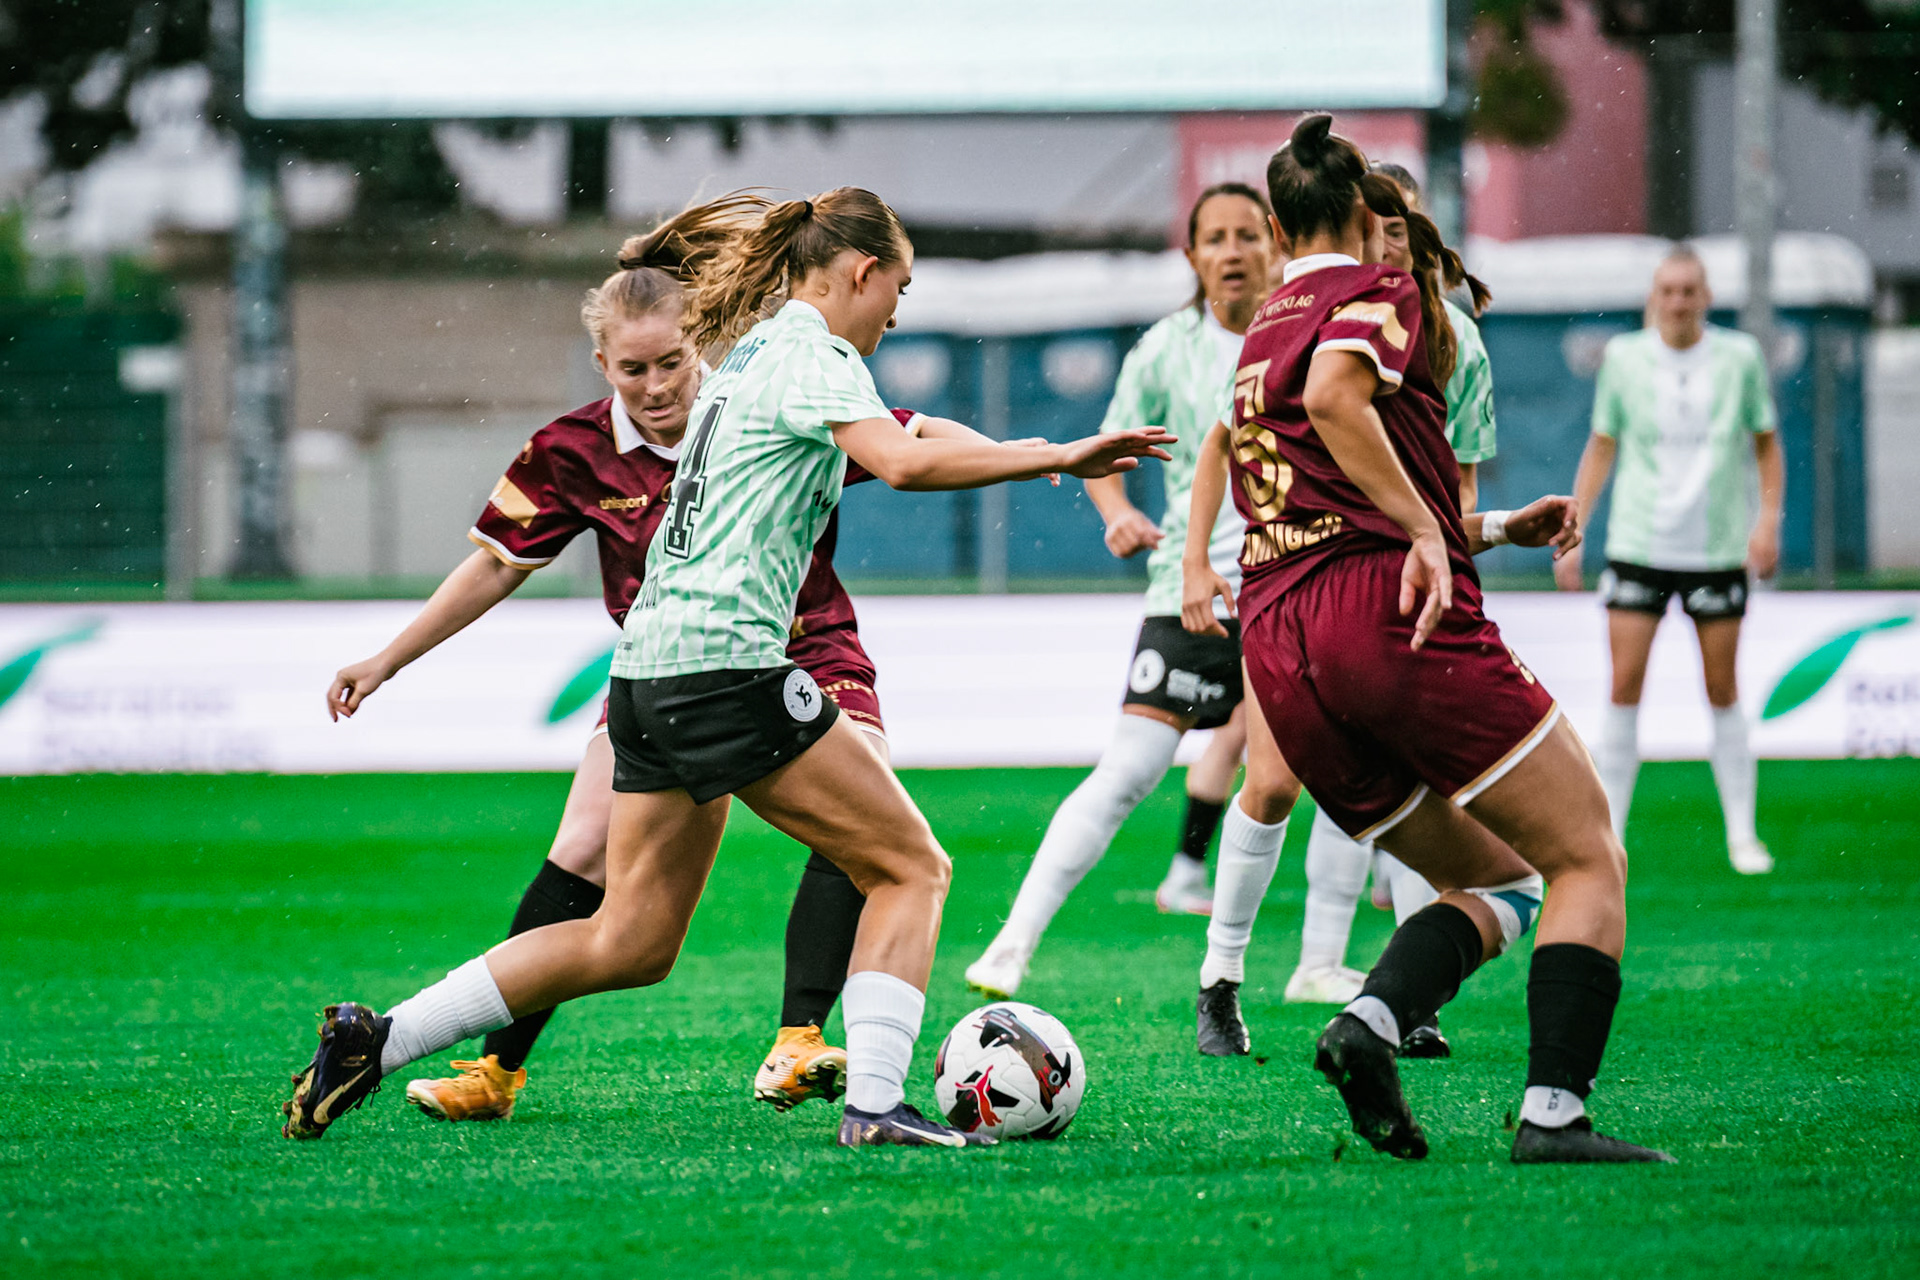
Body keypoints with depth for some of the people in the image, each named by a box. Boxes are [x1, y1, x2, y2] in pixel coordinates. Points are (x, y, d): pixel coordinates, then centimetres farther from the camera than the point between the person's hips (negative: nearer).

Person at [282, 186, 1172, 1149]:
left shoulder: (753, 350, 20)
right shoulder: (813, 355, -8)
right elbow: (903, 463, -25)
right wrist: (1056, 458, -21)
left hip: (650, 663, 9)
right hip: (724, 662, -9)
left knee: (631, 942, 12)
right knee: (911, 867, -2)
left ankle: (375, 1039, 10)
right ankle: (874, 1100, -13)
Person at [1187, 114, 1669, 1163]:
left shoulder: (1262, 334, 27)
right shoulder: (1381, 293, 4)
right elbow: (1333, 395, -20)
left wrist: (1494, 529, 34)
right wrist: (1427, 533, -17)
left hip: (1278, 657, 7)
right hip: (1395, 617, -7)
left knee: (1495, 880, 16)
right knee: (1590, 860, 0)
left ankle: (1369, 1024, -12)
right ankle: (1554, 1110, -17)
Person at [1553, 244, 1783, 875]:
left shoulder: (1740, 357, -1)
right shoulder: (1624, 358, 0)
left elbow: (1767, 444, 8)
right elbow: (1601, 446, 9)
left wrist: (1769, 520, -5)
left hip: (1718, 548, 0)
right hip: (1638, 545, 0)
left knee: (1723, 690, 2)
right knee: (1624, 686, -5)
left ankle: (1742, 834, 11)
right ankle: (1610, 832, 2)